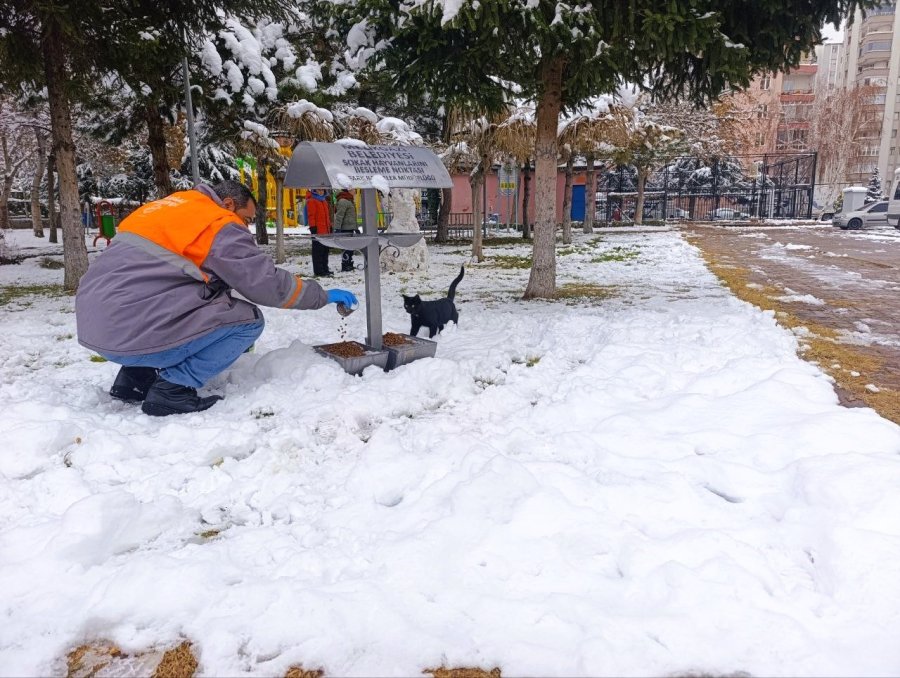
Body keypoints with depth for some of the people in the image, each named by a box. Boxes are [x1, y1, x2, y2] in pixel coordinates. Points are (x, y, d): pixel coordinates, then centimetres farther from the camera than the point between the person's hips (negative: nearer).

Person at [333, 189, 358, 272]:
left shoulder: (349, 200, 19)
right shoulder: (343, 201, -14)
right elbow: (339, 215, -19)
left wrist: (356, 227, 27)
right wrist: (337, 228, -24)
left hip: (350, 228, 10)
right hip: (345, 228, -10)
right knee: (348, 247, -9)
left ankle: (349, 265, 23)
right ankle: (345, 266, -4)